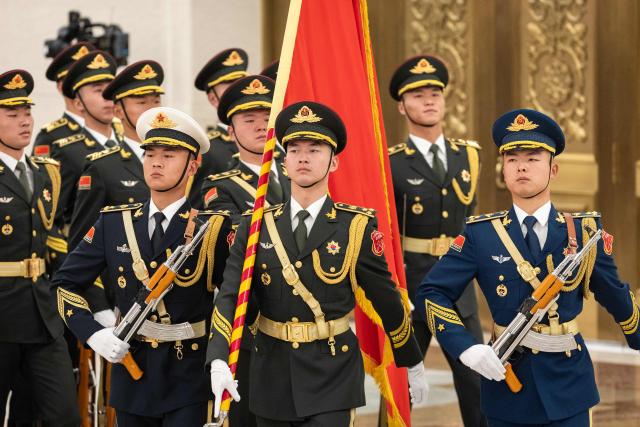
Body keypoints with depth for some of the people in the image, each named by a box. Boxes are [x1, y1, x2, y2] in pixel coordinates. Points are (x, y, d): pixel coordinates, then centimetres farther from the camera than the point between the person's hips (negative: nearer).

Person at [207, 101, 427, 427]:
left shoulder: (357, 227, -3)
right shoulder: (256, 227, 2)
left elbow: (387, 300, 4)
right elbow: (230, 297, -7)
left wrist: (413, 362, 14)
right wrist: (219, 362, -23)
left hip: (332, 378, -3)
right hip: (272, 376, 3)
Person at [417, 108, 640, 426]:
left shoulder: (584, 231, 0)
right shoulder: (481, 234, -4)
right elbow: (432, 293, -4)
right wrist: (467, 348, -17)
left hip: (569, 387, 1)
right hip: (506, 381, -1)